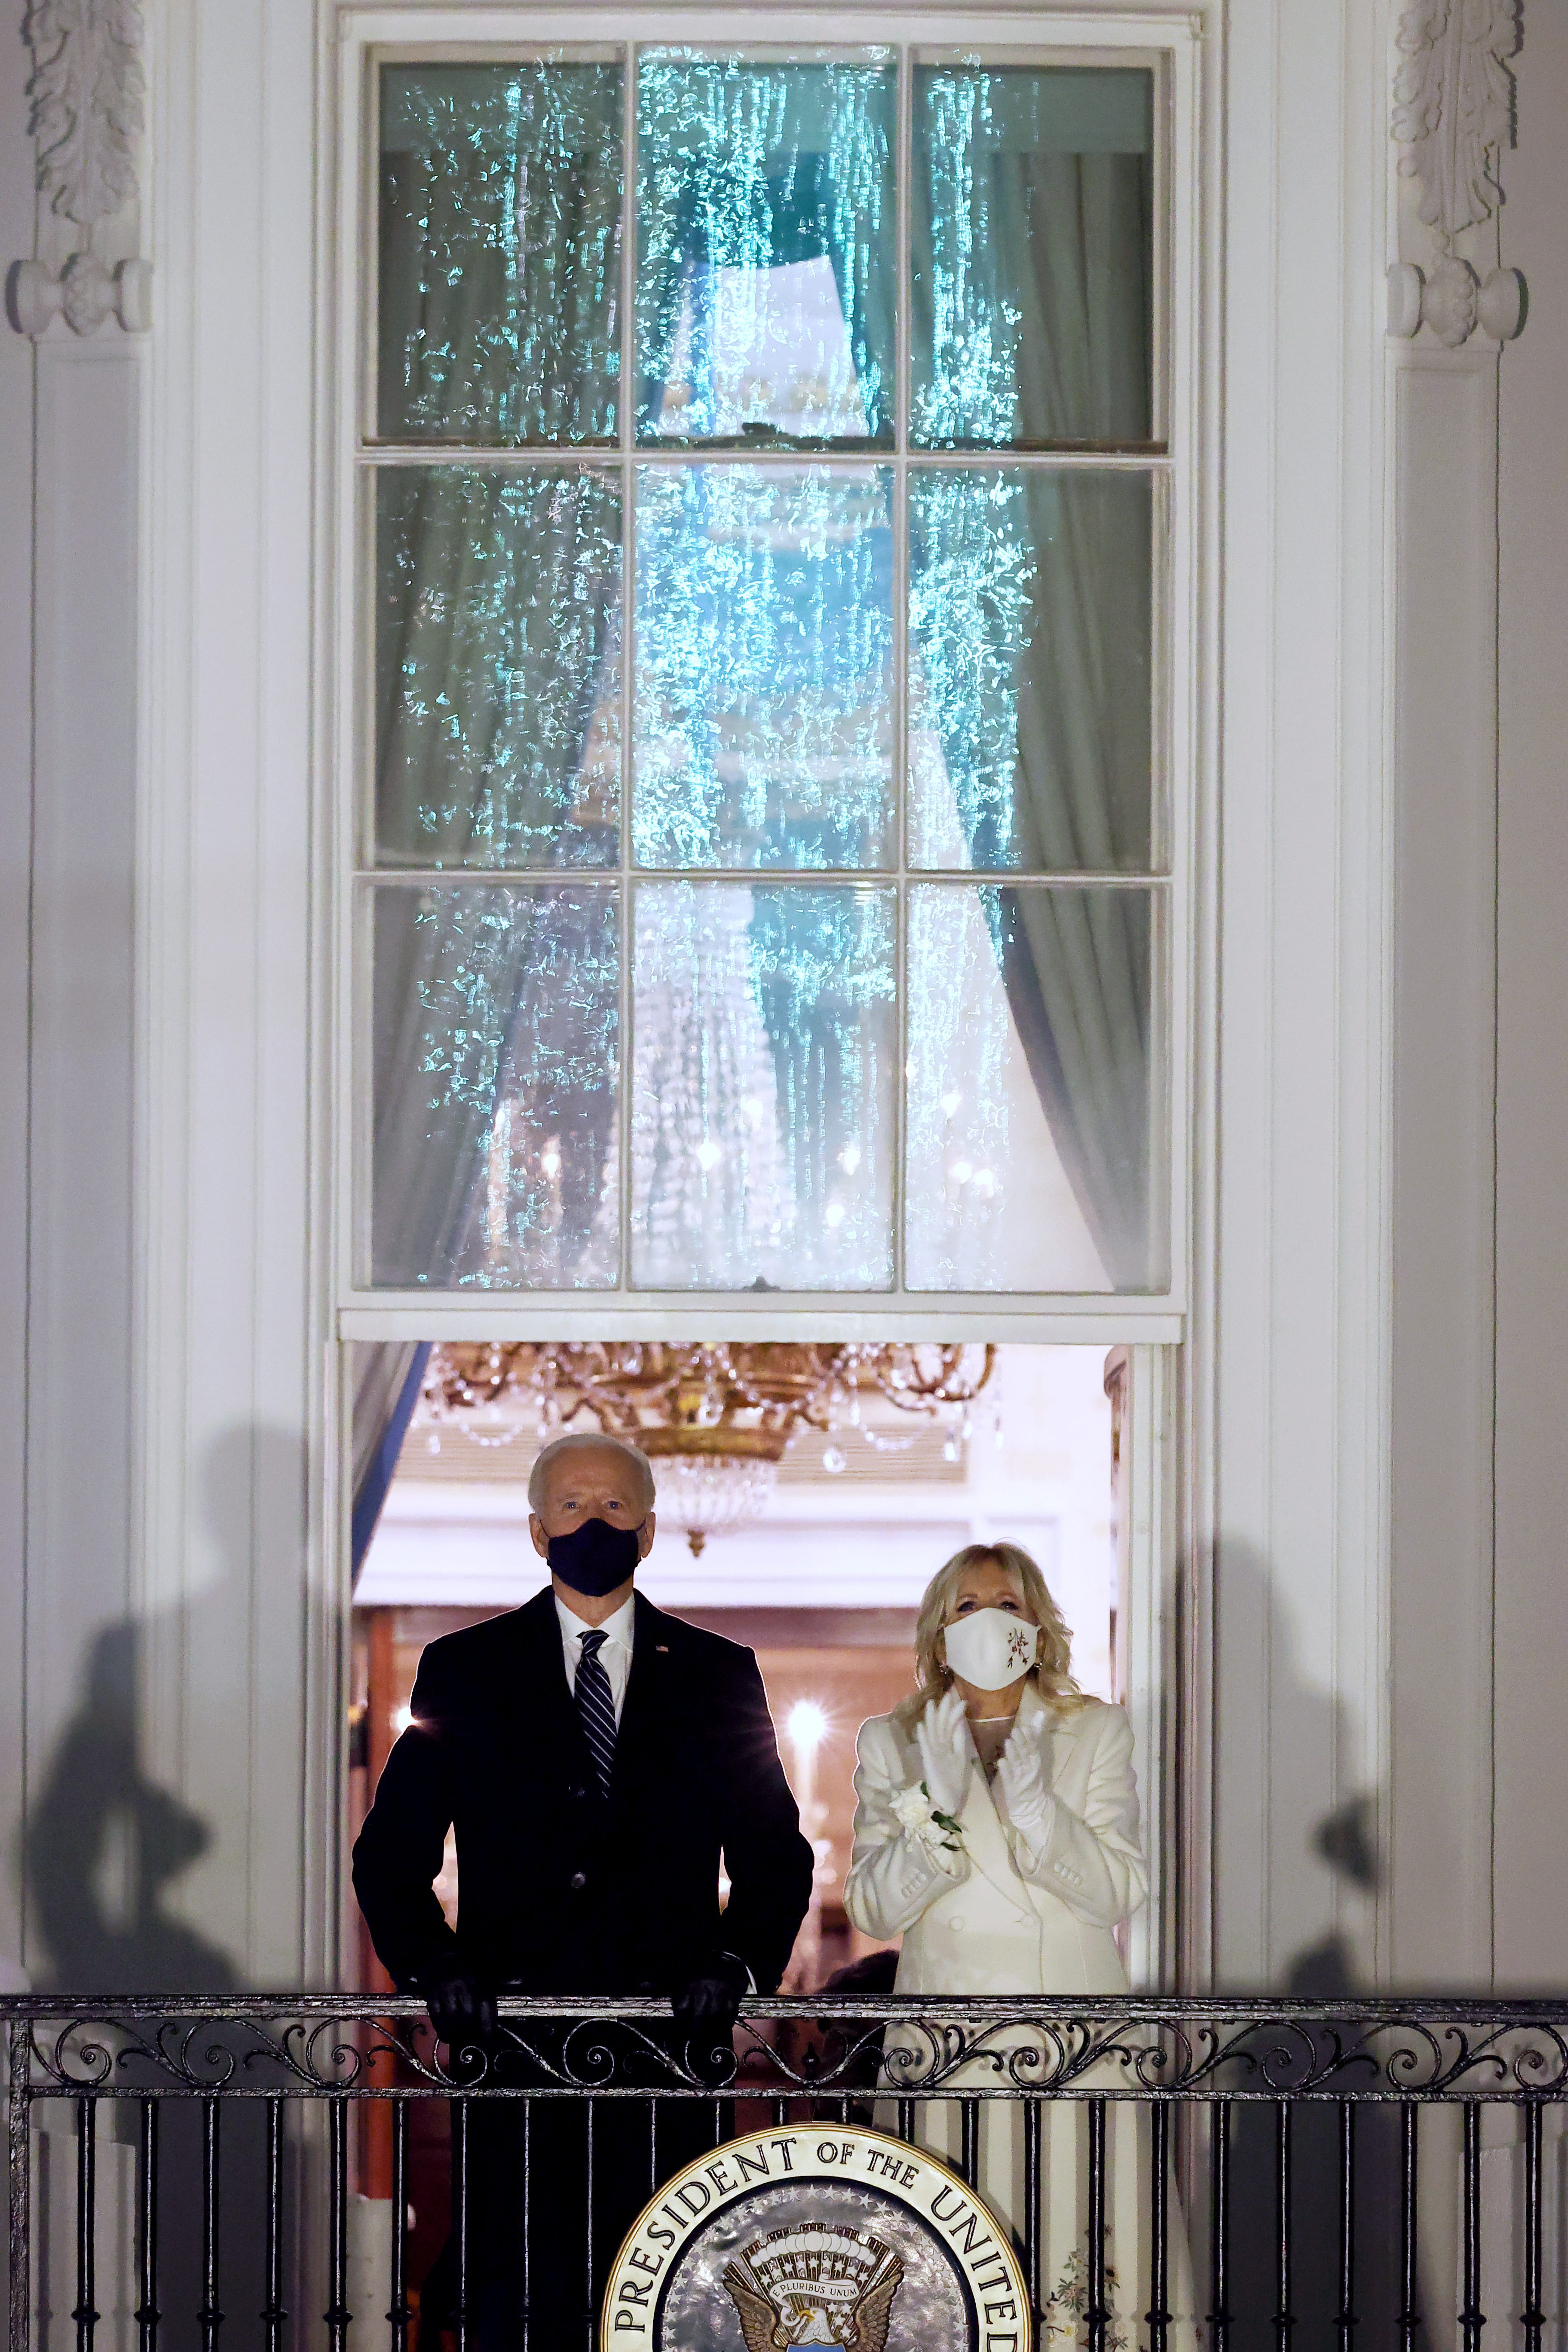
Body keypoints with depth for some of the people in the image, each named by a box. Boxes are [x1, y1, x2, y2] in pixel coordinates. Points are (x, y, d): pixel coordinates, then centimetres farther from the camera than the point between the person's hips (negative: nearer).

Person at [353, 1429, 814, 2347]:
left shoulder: (718, 1675, 10)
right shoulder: (463, 1670, 8)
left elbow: (776, 1854, 11)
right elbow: (391, 1855, 7)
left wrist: (738, 1963, -6)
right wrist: (435, 1965, -8)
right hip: (513, 2040, 0)